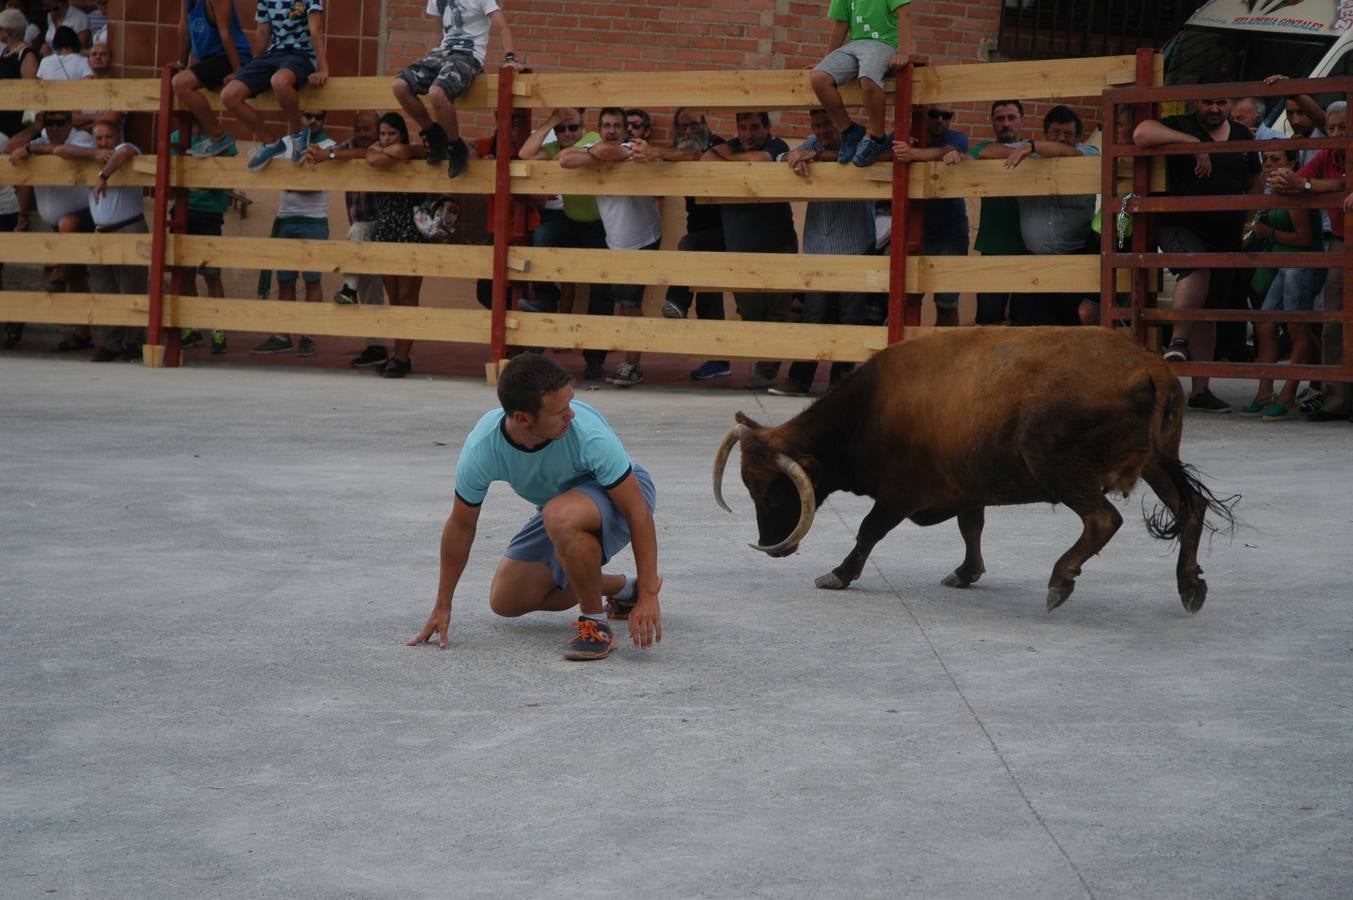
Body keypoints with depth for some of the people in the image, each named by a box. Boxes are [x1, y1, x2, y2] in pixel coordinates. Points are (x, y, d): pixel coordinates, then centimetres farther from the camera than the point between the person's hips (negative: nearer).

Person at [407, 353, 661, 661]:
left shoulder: (589, 433, -37)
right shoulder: (481, 448, -27)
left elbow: (638, 511, -31)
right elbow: (461, 525, -10)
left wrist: (648, 595, -35)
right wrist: (442, 607, -3)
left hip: (620, 494, -5)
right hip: (561, 501, 5)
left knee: (560, 516, -38)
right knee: (506, 601, 5)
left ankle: (596, 626, -18)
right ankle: (624, 588, 20)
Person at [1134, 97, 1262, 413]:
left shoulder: (1243, 137, 13)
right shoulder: (1181, 127, -2)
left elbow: (1254, 185, 25)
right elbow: (1141, 133, -22)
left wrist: (1245, 223, 12)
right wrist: (1192, 142, -23)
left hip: (1224, 234, 5)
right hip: (1179, 225, -5)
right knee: (1197, 265, -37)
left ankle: (1200, 390, 12)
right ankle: (1179, 341, -28)